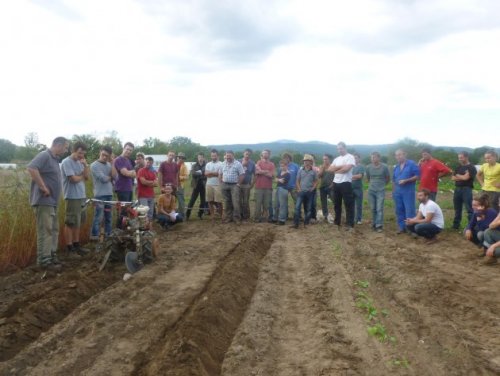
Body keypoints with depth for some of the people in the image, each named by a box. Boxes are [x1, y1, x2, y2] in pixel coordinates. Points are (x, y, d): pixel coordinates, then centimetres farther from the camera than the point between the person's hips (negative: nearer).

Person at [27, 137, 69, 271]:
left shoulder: (55, 159, 18)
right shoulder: (44, 155, -12)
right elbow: (31, 168, -29)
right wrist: (43, 187, -25)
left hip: (52, 201, 10)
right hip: (44, 201, -10)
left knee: (53, 230, 14)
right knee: (45, 231, -9)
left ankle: (52, 256, 23)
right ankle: (44, 260, -5)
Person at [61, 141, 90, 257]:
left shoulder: (80, 162, 13)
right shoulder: (67, 162, -10)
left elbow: (87, 177, 6)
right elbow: (74, 179, -18)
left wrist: (86, 165, -7)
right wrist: (82, 176, 1)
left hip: (82, 196, 8)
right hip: (72, 197, -8)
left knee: (78, 222, 14)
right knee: (71, 223, -3)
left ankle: (76, 245, 24)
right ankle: (70, 249, 3)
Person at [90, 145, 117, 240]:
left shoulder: (109, 165, 10)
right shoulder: (94, 165, -7)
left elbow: (115, 177, -4)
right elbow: (103, 179, -16)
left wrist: (112, 163, -5)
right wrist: (111, 177, 3)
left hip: (109, 194, 6)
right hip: (99, 195, -6)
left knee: (108, 217, 14)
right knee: (98, 218, -7)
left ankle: (108, 235, 24)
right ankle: (94, 237, -1)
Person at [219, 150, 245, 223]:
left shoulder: (238, 164, -4)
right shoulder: (223, 163, 10)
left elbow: (242, 175, -6)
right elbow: (220, 174, 17)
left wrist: (238, 183, -9)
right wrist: (221, 182, 7)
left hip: (234, 185, -4)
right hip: (225, 185, 4)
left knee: (235, 202, -9)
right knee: (227, 202, 8)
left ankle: (236, 217, -1)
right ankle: (228, 217, 16)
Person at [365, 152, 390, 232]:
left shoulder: (384, 167, -8)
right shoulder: (368, 167, -1)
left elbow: (388, 178, 8)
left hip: (381, 191, -3)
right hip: (371, 190, 3)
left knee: (379, 209, -8)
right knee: (373, 209, 7)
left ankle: (379, 226, -6)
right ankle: (374, 224, 18)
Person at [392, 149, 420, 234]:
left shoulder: (412, 164, -5)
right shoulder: (396, 167, 15)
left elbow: (417, 176, -11)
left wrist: (406, 181, -19)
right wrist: (393, 191, 18)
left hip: (408, 191, -6)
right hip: (397, 192, 6)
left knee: (409, 211, -6)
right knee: (399, 210, 8)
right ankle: (402, 227, 17)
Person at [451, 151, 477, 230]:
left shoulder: (471, 167, -5)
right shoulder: (458, 167, 16)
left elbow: (466, 177, -16)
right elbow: (453, 178, 9)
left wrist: (457, 175, 2)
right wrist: (462, 177, -8)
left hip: (466, 189, -7)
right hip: (457, 189, 7)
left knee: (469, 209, -7)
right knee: (457, 208, 13)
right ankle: (456, 225, 21)